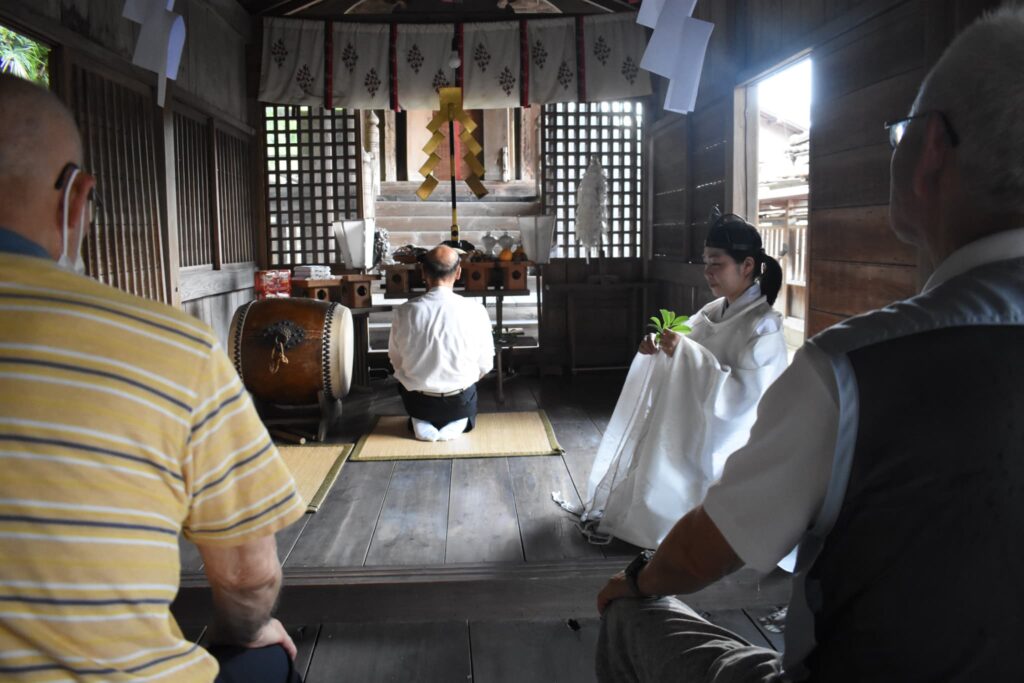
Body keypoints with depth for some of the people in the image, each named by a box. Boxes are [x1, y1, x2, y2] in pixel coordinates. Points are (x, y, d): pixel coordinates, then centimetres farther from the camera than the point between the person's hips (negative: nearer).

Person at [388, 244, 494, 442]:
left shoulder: (405, 312, -14)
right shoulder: (475, 311, -17)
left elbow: (396, 361, -1)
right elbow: (485, 365, -6)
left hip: (418, 403, 0)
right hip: (459, 403, 0)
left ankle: (421, 423, 18)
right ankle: (456, 423, 16)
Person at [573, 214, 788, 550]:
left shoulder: (764, 325, -17)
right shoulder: (713, 311, 5)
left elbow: (743, 396, -28)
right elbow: (681, 364, 12)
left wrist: (687, 352, -32)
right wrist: (658, 351, -11)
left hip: (724, 443, -7)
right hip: (692, 426, 7)